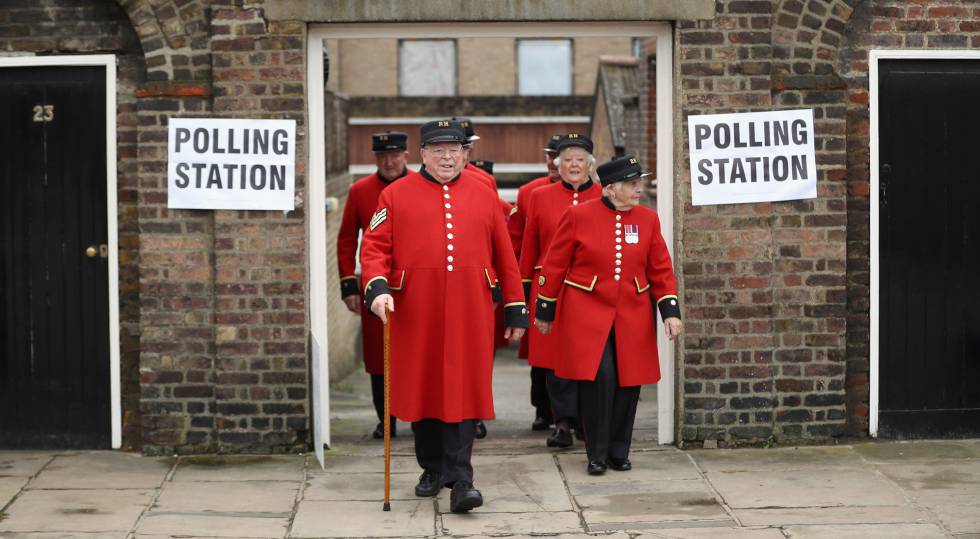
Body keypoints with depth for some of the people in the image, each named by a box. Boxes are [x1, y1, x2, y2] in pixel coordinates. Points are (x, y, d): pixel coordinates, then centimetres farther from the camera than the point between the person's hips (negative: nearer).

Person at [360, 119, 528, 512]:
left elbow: (505, 256, 11)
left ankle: (460, 479, -4)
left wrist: (516, 309, 10)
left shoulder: (483, 195, 9)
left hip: (469, 315, 0)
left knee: (464, 392, -5)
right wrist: (377, 288, -18)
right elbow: (375, 247, 0)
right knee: (422, 390, 10)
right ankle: (432, 470, 26)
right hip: (416, 315, 0)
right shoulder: (396, 195, 4)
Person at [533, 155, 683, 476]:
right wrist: (544, 311, 5)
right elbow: (555, 266, 2)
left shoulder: (647, 219, 6)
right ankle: (597, 455, 1)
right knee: (598, 378, -14)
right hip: (587, 314, -3)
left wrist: (670, 312, -1)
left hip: (633, 317, 4)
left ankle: (619, 452, 19)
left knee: (628, 383, 3)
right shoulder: (579, 216, -4)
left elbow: (661, 269, 8)